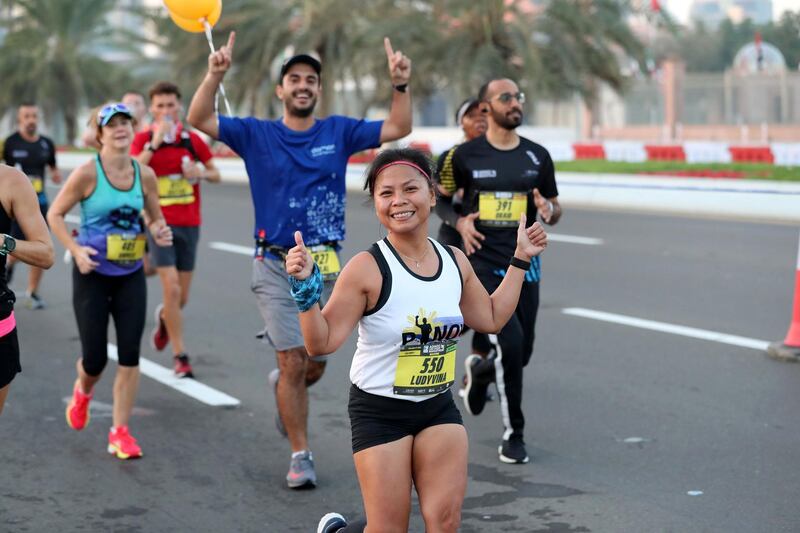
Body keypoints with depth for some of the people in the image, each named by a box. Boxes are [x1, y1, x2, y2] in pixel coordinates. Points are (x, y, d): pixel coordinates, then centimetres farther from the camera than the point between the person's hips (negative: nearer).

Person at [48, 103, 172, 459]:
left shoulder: (145, 174, 0)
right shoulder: (88, 173, -11)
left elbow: (156, 219, 13)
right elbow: (55, 214, -5)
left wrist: (160, 232, -10)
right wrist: (75, 250, -16)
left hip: (131, 276, 3)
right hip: (93, 274, -3)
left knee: (130, 355, -4)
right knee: (95, 358, 1)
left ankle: (120, 432, 7)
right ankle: (82, 392, 38)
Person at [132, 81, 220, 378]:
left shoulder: (192, 139, 4)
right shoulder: (143, 139, -3)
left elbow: (215, 174, 12)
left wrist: (201, 172, -9)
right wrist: (155, 142, -25)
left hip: (189, 224, 3)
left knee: (182, 297, 8)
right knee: (171, 288, -14)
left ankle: (164, 318, 45)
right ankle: (180, 356, -4)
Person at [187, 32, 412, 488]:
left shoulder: (338, 132, 4)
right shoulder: (257, 134, 0)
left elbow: (399, 128, -2)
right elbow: (199, 119, -9)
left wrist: (401, 84, -18)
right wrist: (216, 75, -24)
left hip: (326, 267, 2)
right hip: (277, 267, -2)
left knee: (315, 368, 10)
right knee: (294, 363, -7)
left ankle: (283, 387, 46)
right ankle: (301, 456, 7)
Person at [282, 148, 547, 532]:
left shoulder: (455, 261, -1)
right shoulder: (367, 269, -19)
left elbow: (492, 318, 15)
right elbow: (321, 342, -19)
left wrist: (520, 260, 14)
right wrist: (306, 288, -32)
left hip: (438, 407, 5)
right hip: (380, 412, -5)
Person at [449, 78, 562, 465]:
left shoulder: (537, 156, 6)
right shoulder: (466, 155, -2)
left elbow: (554, 209, 14)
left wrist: (549, 211, -10)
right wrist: (460, 222, -6)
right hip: (484, 263, -4)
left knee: (521, 354, 7)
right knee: (510, 344, -17)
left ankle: (480, 370, 44)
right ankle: (513, 435, -1)